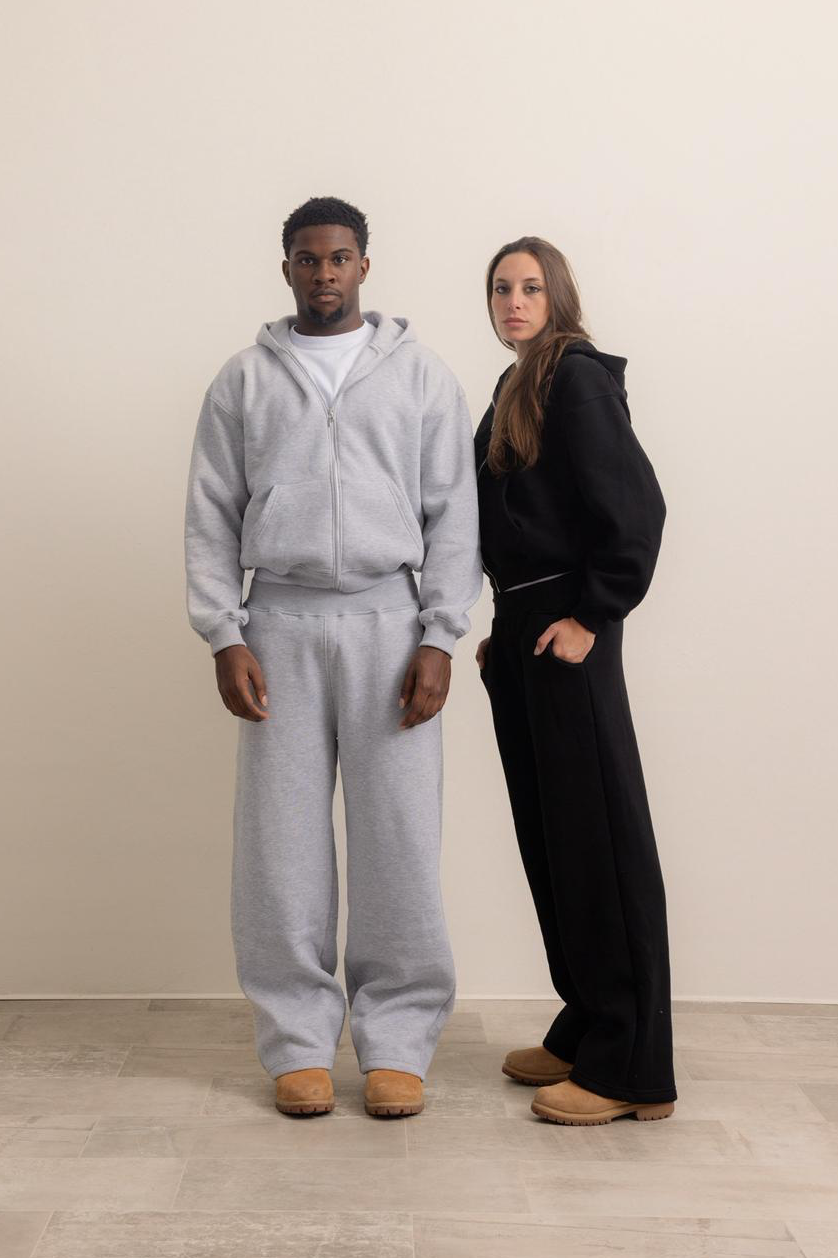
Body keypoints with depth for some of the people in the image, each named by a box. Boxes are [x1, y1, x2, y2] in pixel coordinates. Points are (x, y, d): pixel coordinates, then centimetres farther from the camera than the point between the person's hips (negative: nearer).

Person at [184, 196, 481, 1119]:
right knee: (281, 842, 2)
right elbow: (212, 517, 8)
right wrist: (224, 636, -3)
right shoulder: (243, 380, 12)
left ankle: (396, 1041, 12)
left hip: (389, 622, -1)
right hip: (281, 625, 1)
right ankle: (297, 1041, 14)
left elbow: (453, 514, 5)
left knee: (399, 837, -1)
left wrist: (438, 637, -5)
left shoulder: (421, 374, 9)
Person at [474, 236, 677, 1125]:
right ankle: (584, 1032, 24)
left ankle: (630, 1069, 2)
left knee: (596, 836, -6)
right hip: (518, 632, 10)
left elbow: (635, 504, -18)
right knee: (547, 835, 13)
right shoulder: (513, 388, 18)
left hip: (565, 634, -9)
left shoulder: (577, 378, -9)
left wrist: (593, 616, -16)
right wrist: (504, 628, 14)